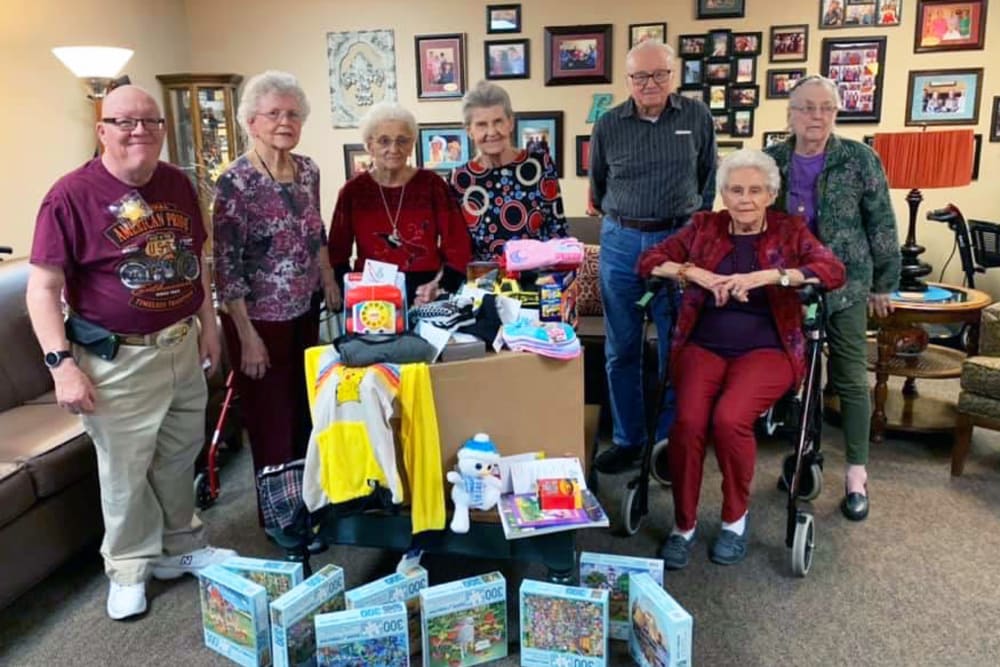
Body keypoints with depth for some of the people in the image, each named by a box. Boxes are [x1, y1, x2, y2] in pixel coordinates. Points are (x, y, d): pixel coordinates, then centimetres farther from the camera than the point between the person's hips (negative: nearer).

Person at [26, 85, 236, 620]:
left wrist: (207, 324, 13)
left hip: (183, 346, 6)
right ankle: (130, 568, 29)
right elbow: (43, 287, -14)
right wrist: (61, 363, -19)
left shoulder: (177, 184, 5)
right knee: (125, 470, 9)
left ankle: (181, 547, 39)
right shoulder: (72, 194, -14)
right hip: (118, 360, -5)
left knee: (180, 457, 19)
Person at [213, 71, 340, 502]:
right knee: (273, 424, 6)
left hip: (304, 312, 7)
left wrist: (329, 280, 14)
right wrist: (248, 337, -19)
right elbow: (227, 267, -18)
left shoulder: (308, 170, 2)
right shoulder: (236, 182, -18)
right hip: (261, 320, -7)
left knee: (305, 412, 18)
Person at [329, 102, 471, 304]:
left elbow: (457, 246, 3)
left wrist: (441, 285, -10)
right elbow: (338, 253, 7)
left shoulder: (432, 184, 3)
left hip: (426, 296, 0)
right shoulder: (353, 190, 4)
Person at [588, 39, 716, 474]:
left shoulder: (698, 118, 2)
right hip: (621, 243, 1)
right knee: (621, 349, 7)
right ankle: (626, 439, 22)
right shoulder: (608, 126, 2)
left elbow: (708, 177, 12)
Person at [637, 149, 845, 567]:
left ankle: (736, 517, -1)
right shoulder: (704, 227, 12)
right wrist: (697, 274, -12)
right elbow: (649, 261, 6)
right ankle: (684, 524, -5)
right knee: (688, 421, -26)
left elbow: (833, 271, -7)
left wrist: (767, 275, -21)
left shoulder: (789, 230, 8)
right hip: (703, 346, 1)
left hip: (766, 349, -1)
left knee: (729, 418, -29)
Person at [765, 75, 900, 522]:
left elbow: (882, 224, -2)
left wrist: (884, 284, 0)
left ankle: (856, 474, 13)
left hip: (845, 286, -2)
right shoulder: (771, 161, 1)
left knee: (851, 379, 2)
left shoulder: (859, 159, -6)